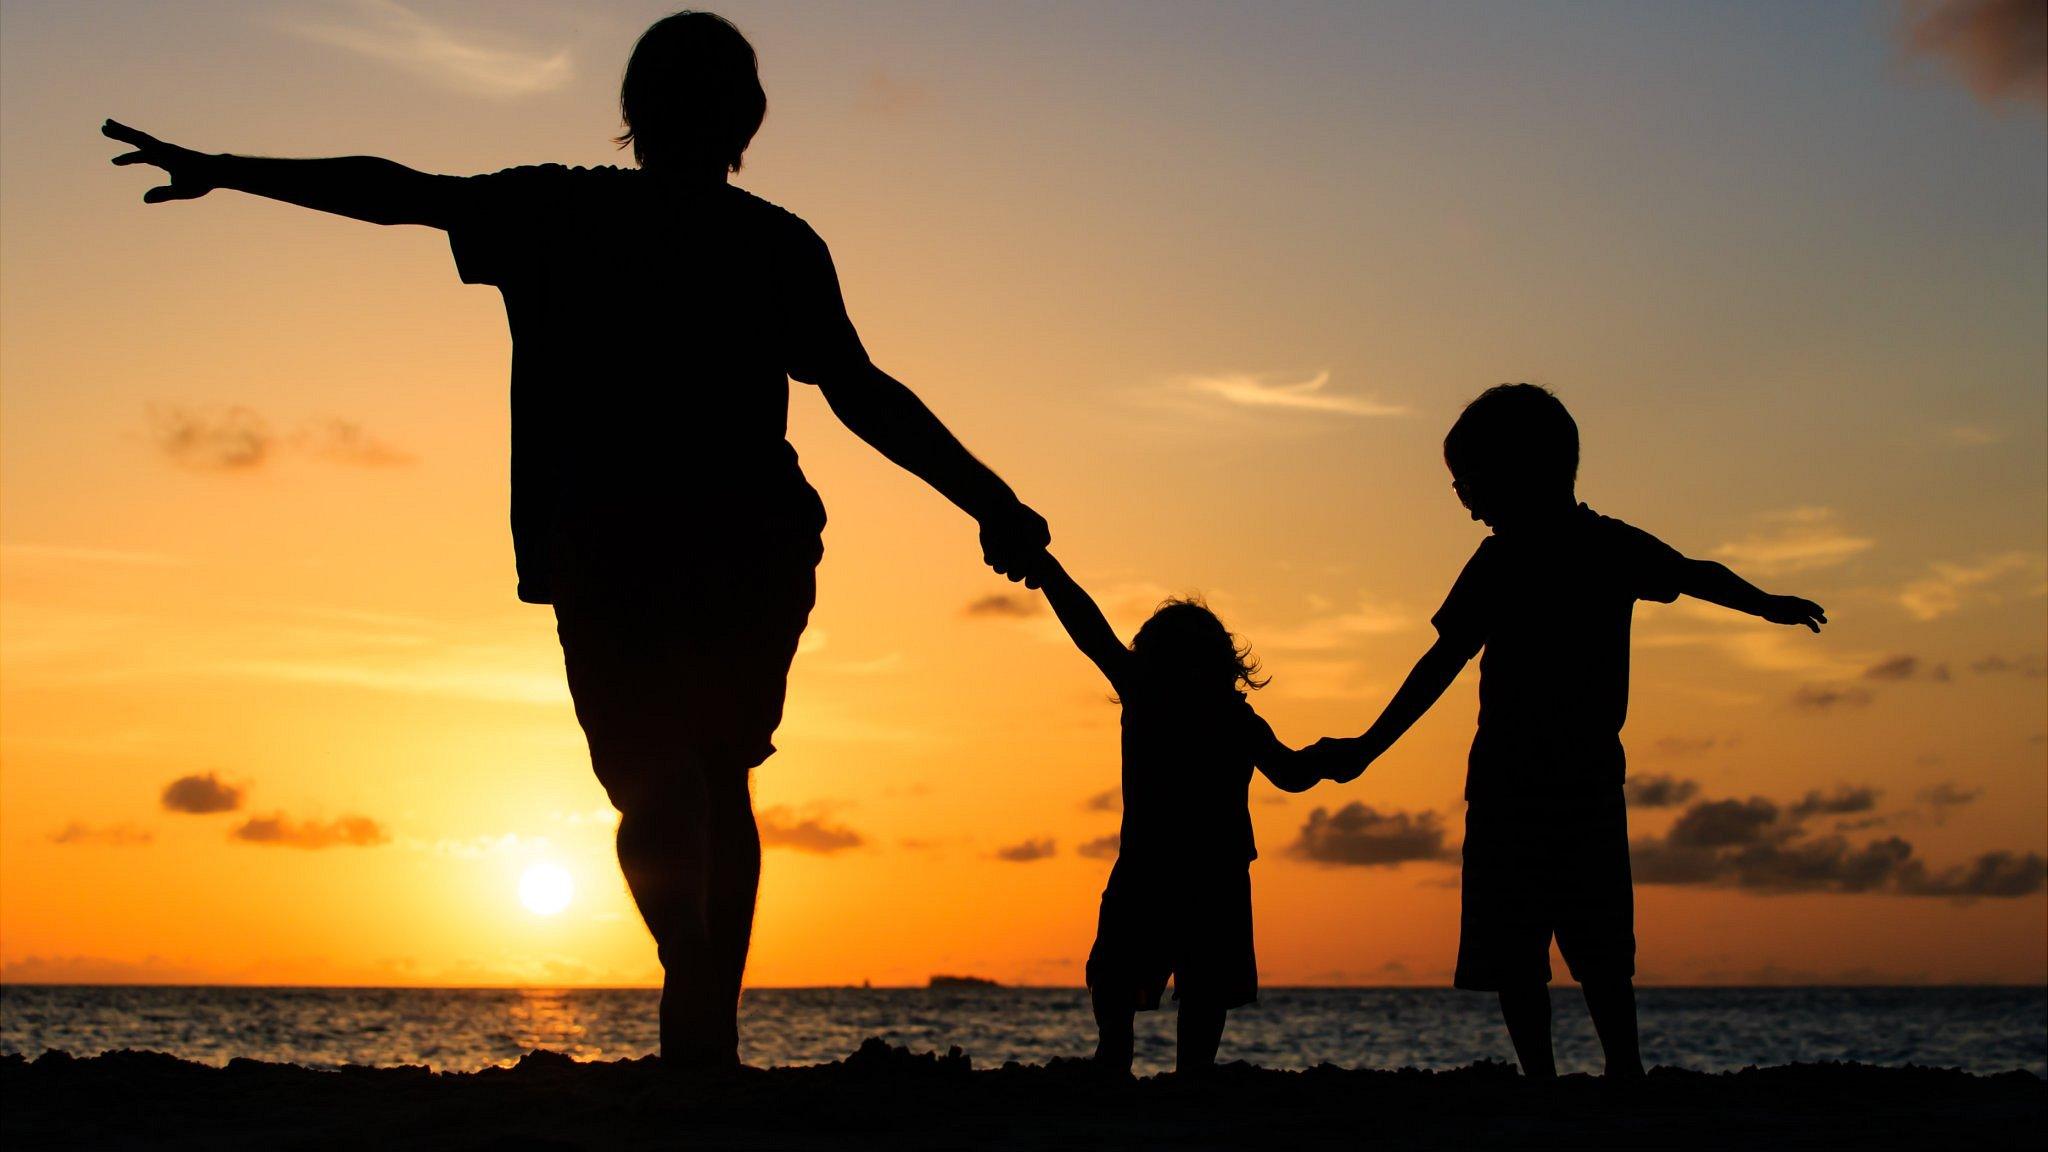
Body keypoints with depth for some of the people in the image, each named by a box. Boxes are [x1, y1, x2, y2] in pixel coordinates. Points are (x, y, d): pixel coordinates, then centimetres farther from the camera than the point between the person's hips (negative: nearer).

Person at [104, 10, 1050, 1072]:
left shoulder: (561, 211, 4)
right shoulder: (778, 245, 2)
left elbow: (394, 191, 7)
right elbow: (864, 398, -7)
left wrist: (218, 171, 17)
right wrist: (995, 506, -5)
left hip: (605, 555, -1)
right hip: (754, 554, 1)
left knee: (651, 788, 3)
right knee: (722, 783, 18)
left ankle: (694, 976, -26)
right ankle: (712, 1026, 15)